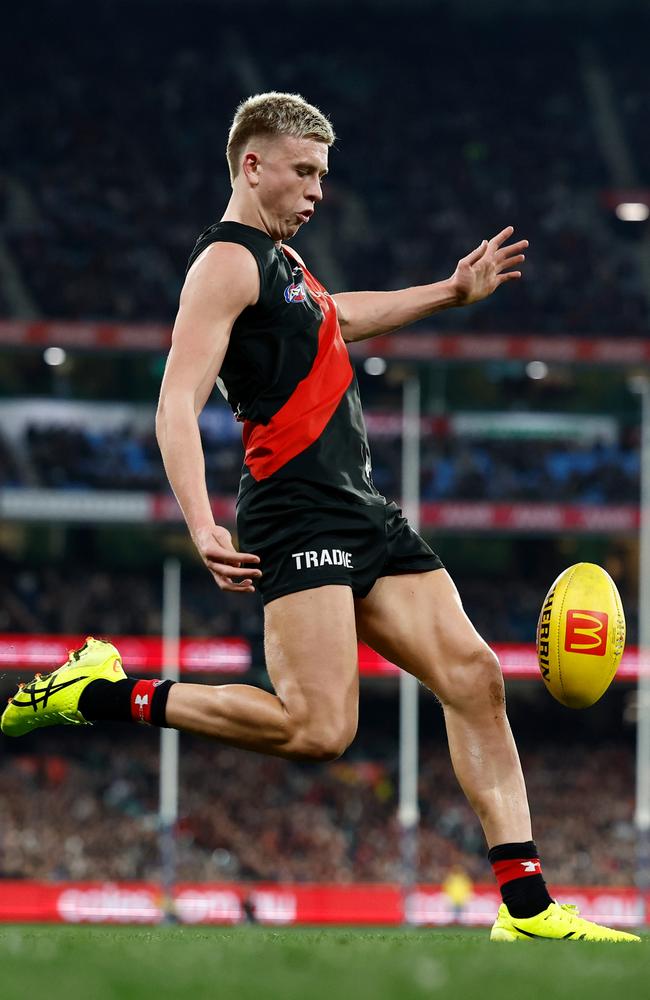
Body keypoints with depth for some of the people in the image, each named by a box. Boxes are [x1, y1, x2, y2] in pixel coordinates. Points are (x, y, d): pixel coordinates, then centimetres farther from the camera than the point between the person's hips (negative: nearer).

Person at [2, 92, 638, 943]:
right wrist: (202, 529, -31)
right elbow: (177, 406, -18)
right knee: (319, 729, -20)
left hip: (365, 517, 9)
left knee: (474, 677, -1)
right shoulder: (227, 261, -7)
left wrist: (452, 293, 47)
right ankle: (101, 693, -6)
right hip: (298, 516, -9)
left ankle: (525, 906, -2)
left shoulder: (280, 259, 23)